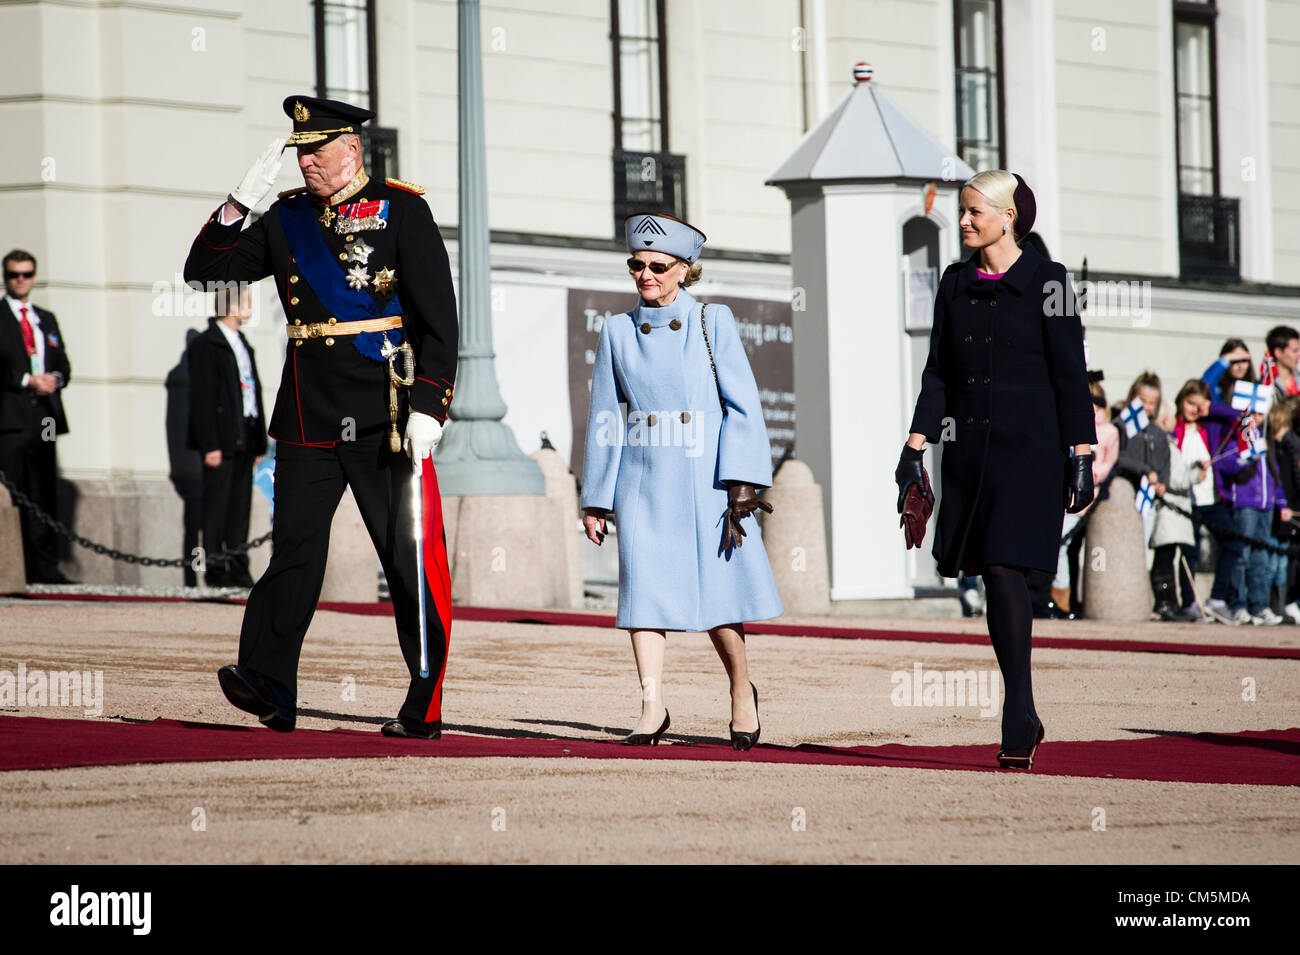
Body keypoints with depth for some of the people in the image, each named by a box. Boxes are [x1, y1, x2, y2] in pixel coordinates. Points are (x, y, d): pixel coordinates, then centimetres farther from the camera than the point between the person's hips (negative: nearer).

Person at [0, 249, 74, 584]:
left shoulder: (47, 320, 21)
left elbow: (63, 366, 20)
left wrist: (55, 378, -2)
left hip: (44, 416, 6)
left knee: (44, 496, 3)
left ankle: (46, 568, 4)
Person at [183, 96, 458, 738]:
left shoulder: (401, 210, -1)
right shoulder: (287, 219, 13)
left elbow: (439, 317, -4)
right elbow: (204, 274, 12)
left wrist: (428, 408, -12)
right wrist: (239, 204, -3)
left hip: (386, 416, -4)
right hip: (308, 417, 4)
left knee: (411, 556, -1)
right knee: (294, 547, -3)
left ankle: (426, 704, 3)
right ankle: (267, 684, -7)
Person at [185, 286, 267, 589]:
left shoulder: (243, 345, 19)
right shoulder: (205, 345, -6)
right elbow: (202, 397, -12)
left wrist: (259, 441, 15)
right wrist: (210, 445, -17)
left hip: (244, 438, 8)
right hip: (221, 438, -8)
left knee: (240, 507, 8)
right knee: (217, 505, -5)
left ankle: (238, 569, 10)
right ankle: (214, 568, -3)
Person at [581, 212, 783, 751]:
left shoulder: (713, 323, 2)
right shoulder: (618, 332, 10)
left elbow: (743, 407, -1)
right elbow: (604, 417, 13)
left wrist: (742, 483, -11)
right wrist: (595, 499, 10)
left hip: (705, 478, -2)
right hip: (643, 481, 2)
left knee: (716, 588, -4)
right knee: (645, 586, -7)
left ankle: (742, 692, 18)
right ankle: (652, 707, -5)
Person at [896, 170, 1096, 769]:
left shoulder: (1045, 283, -4)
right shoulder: (955, 284, 11)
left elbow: (1071, 376, -4)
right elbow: (938, 373, 14)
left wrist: (1081, 457, -8)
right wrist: (916, 447, 7)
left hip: (1028, 450, -5)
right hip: (970, 453, 5)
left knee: (1006, 569, -16)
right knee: (993, 580, 5)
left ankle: (1016, 722, -13)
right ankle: (1025, 718, 15)